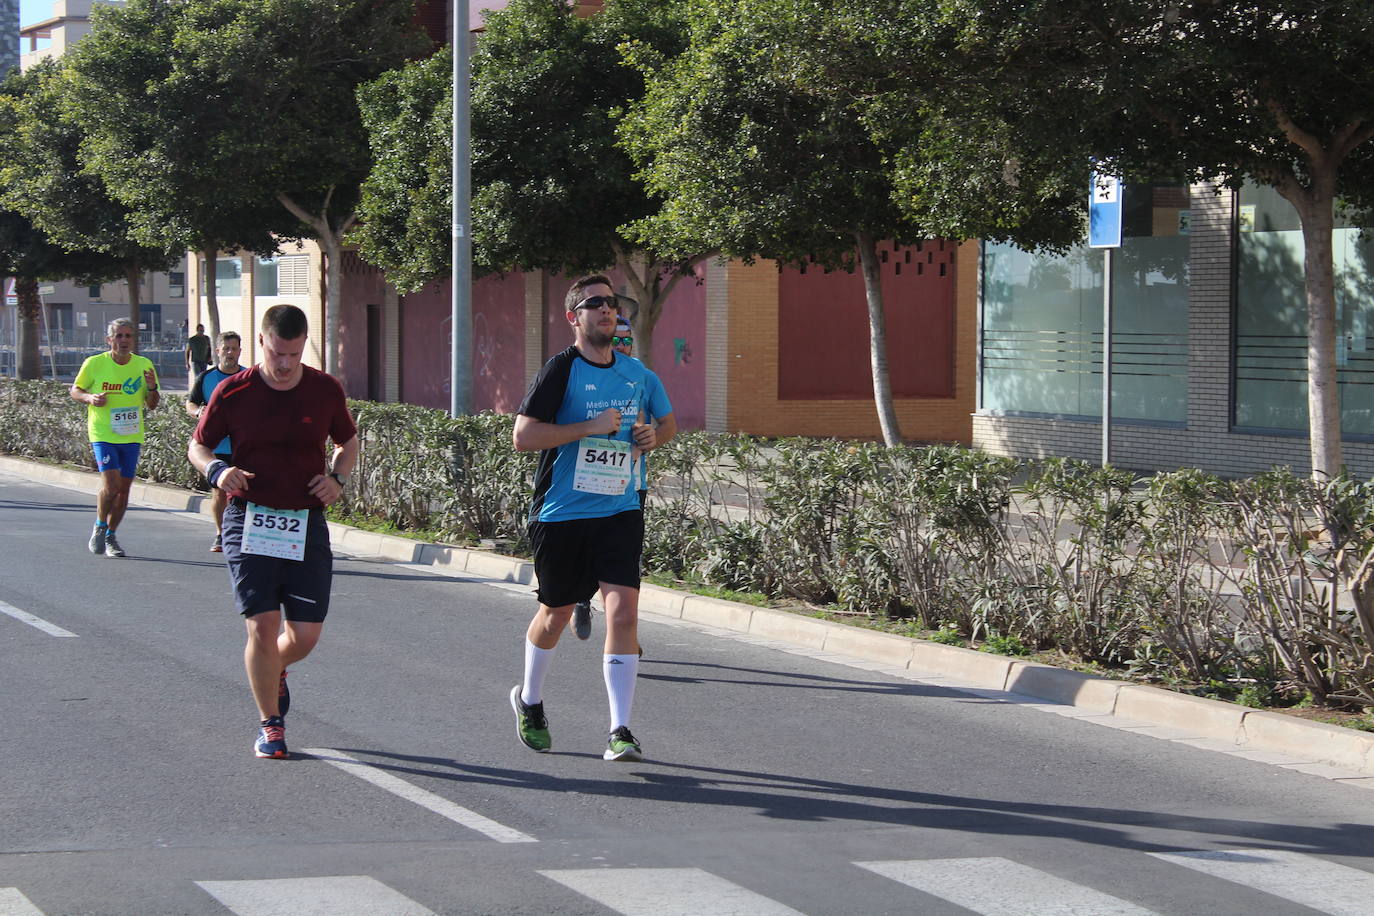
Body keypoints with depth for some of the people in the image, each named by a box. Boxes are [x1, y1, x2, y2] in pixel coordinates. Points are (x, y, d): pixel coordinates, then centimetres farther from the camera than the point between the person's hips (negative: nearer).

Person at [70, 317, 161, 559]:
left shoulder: (144, 365, 1)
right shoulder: (94, 364, -6)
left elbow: (152, 405, 7)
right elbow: (75, 391, 6)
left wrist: (152, 388, -14)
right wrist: (90, 398, -15)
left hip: (132, 436, 3)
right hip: (103, 434, -3)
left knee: (124, 489, 6)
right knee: (111, 485, -17)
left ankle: (110, 536, 23)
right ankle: (99, 527, 8)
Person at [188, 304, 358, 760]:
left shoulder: (326, 391, 2)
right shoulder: (233, 393, -4)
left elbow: (348, 442, 19)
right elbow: (197, 445, 8)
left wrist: (338, 478, 0)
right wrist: (216, 470, -13)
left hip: (306, 524, 2)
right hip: (249, 521, -2)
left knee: (306, 635, 2)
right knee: (263, 625, -10)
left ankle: (274, 672, 38)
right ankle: (270, 724, 8)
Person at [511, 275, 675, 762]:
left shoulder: (635, 372, 10)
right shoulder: (561, 370, -9)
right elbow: (523, 435, -15)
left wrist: (646, 439, 4)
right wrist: (590, 427, -19)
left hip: (620, 511, 3)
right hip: (562, 514, -3)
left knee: (623, 611, -13)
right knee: (555, 615, 12)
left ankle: (620, 731, -10)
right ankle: (529, 700, 40)